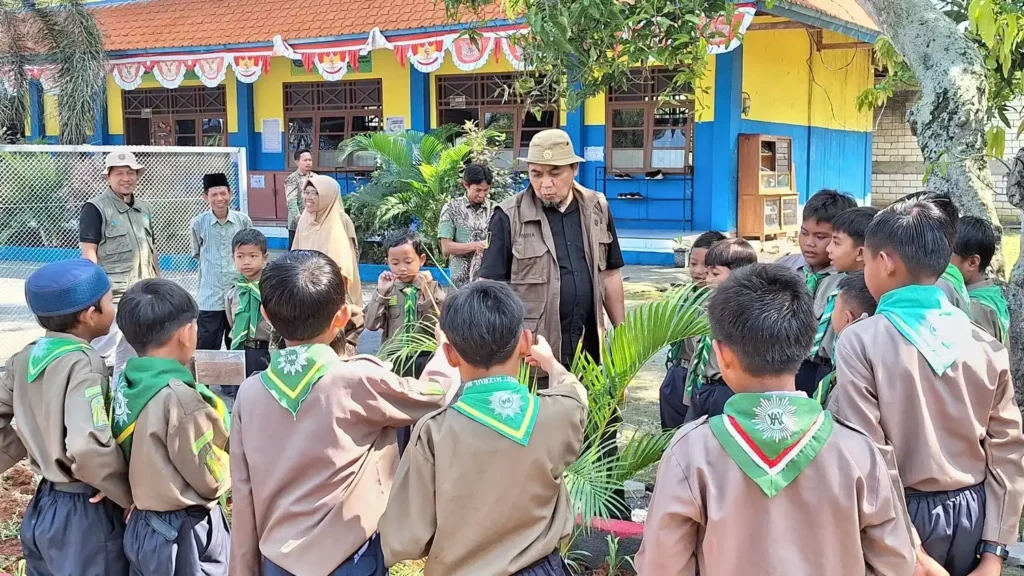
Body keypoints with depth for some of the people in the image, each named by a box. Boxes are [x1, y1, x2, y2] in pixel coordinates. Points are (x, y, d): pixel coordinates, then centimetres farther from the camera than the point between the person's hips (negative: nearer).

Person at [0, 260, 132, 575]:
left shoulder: (25, 358, 2)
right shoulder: (83, 364, -22)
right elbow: (88, 447, -33)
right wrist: (128, 491, -20)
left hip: (42, 506, 8)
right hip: (84, 514, -8)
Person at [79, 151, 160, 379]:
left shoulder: (144, 209, 15)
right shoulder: (95, 208, -7)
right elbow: (88, 253, -12)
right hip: (111, 294, -7)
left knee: (131, 354, 15)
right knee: (104, 351, -8)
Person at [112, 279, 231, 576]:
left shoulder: (124, 385, -2)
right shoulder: (178, 397, -25)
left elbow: (149, 457, 5)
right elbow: (210, 479, -16)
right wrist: (232, 460, 1)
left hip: (142, 525, 8)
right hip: (184, 533, -8)